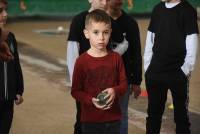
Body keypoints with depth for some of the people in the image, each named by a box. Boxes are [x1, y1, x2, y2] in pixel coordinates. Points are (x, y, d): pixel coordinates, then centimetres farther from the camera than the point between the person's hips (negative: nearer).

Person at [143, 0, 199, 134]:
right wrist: (147, 66, 8)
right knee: (153, 112, 13)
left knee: (181, 114, 6)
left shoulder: (188, 11, -7)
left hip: (178, 74, -5)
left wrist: (185, 70, -13)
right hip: (154, 72, 5)